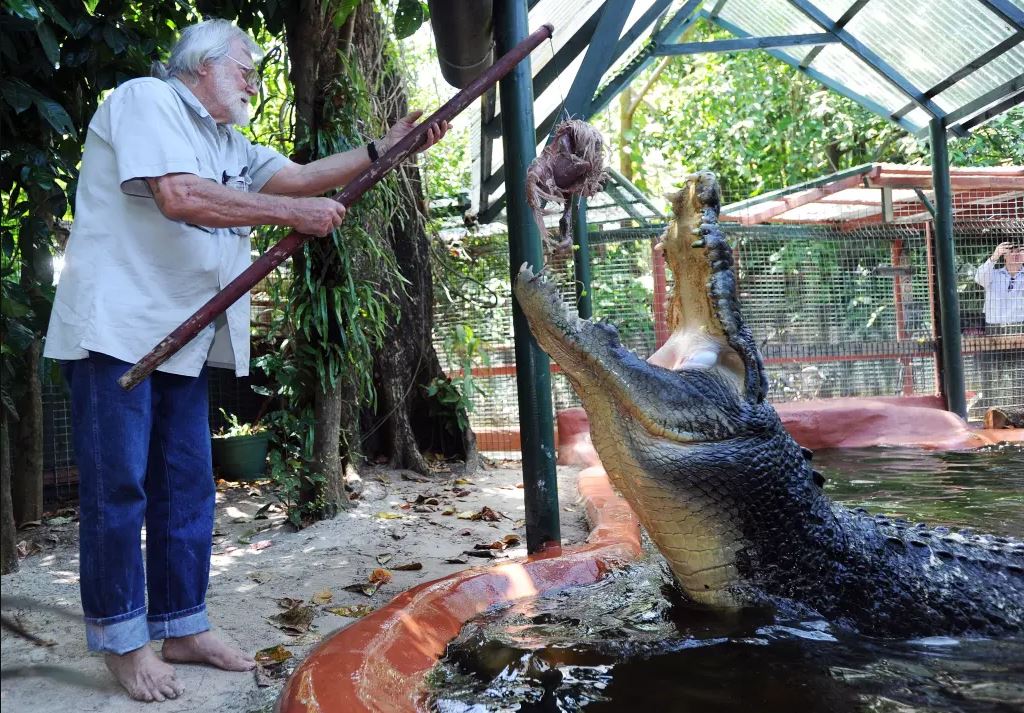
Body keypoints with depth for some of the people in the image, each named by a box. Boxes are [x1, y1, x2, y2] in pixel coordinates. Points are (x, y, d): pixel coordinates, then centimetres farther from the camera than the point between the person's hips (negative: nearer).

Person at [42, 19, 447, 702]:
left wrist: (386, 146, 2)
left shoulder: (229, 146, 22)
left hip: (183, 337, 9)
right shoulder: (145, 98, -5)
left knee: (188, 487, 8)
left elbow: (301, 175, 10)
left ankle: (181, 626, 19)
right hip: (117, 329, -8)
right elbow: (179, 195, -20)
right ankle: (122, 640, 9)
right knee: (118, 486, -2)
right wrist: (294, 213, -17)